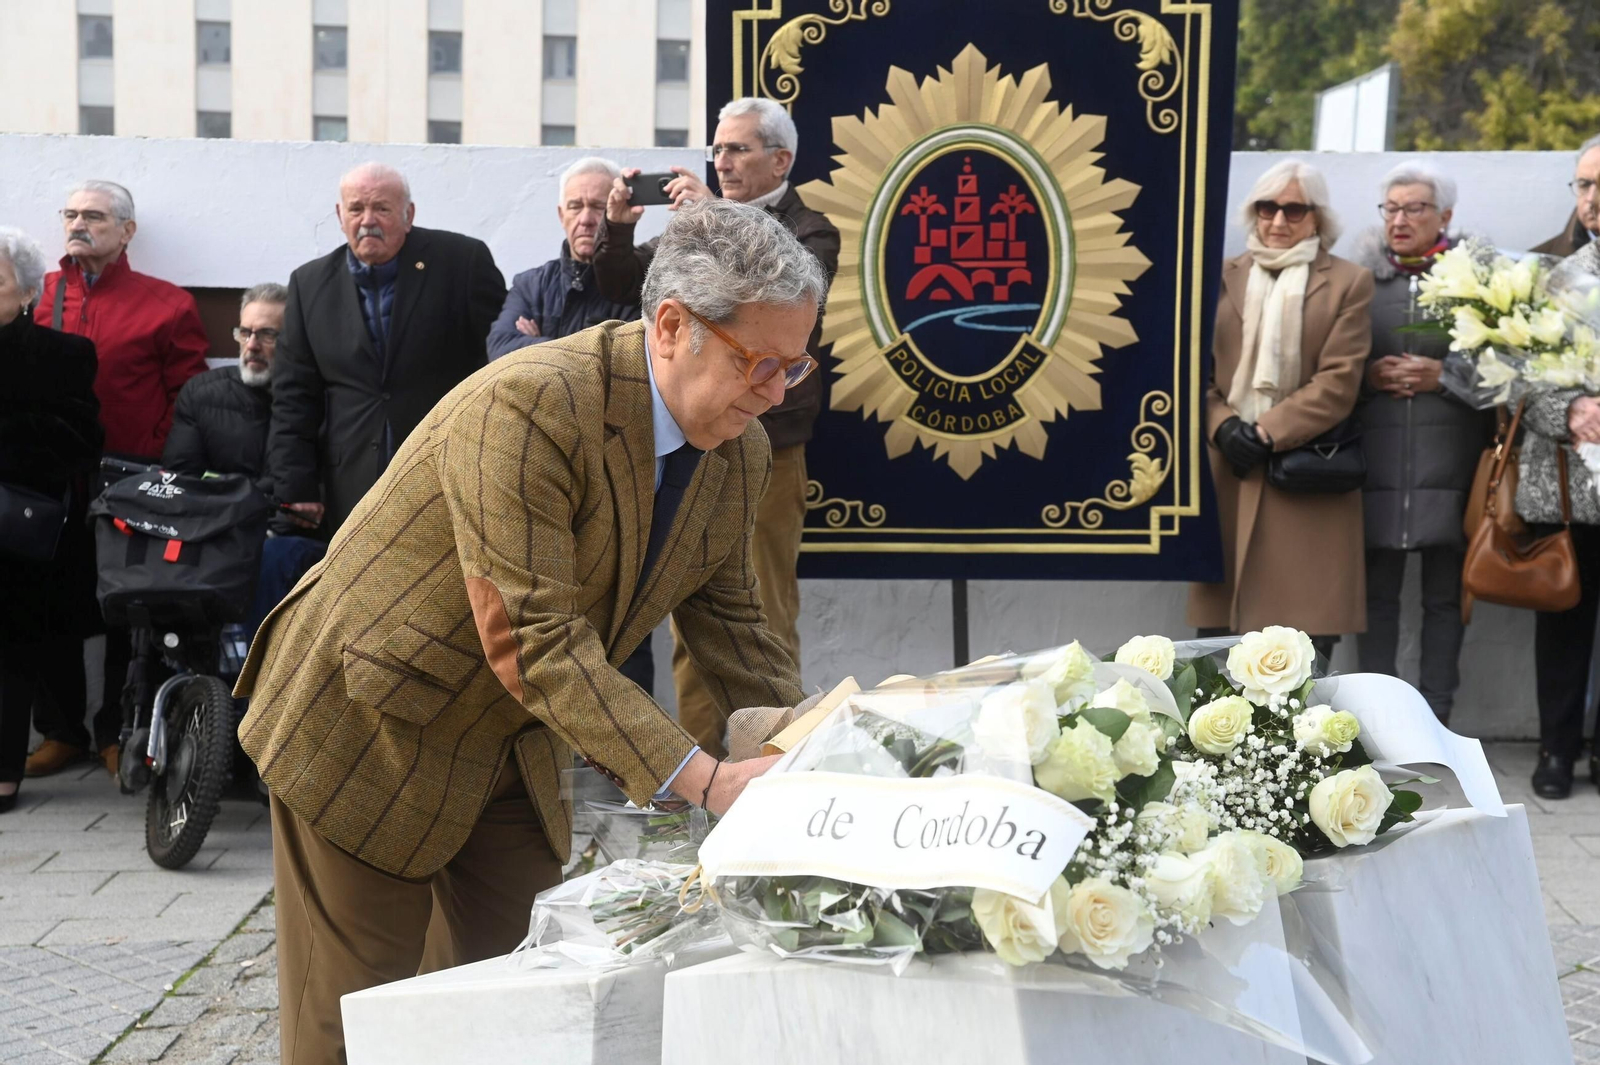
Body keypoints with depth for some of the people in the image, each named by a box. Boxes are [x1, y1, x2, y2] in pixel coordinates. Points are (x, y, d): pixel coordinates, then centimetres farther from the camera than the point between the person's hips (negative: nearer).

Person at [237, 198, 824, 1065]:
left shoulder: (739, 457, -4)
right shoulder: (528, 406, -30)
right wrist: (702, 781, -36)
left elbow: (730, 626, 5)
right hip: (367, 729, -7)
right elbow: (535, 642, -33)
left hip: (511, 746, 7)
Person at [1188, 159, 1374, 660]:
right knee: (1217, 647, 3)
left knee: (1307, 649, -5)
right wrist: (1223, 425, -10)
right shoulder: (1223, 278, 13)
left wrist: (1267, 433, -13)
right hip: (1227, 472, 3)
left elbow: (1339, 382, -5)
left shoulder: (1348, 283, 5)